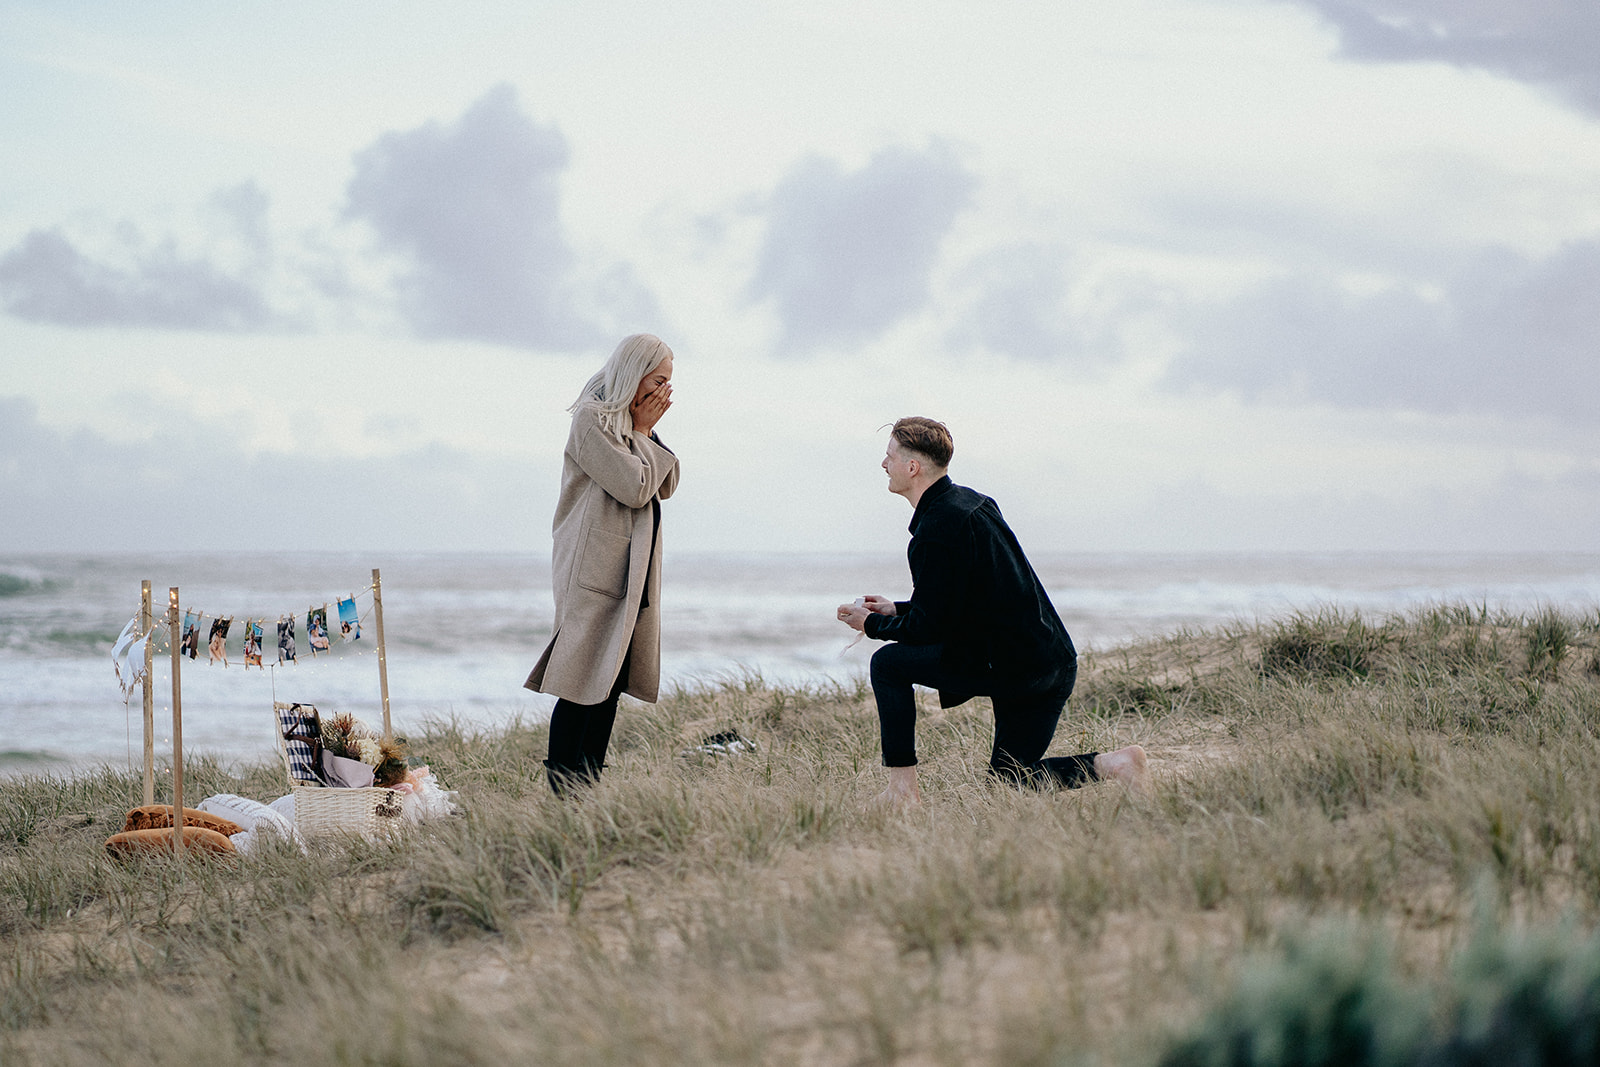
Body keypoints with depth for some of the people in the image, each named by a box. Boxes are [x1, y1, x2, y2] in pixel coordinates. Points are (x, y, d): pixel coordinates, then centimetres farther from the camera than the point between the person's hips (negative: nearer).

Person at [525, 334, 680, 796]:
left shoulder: (633, 421, 17)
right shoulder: (592, 419, -11)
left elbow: (666, 486, 14)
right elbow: (635, 486, -18)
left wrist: (648, 432, 4)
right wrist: (643, 434, -5)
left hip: (632, 570, 9)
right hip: (594, 568, -9)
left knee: (614, 679, 7)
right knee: (583, 684, -11)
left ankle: (591, 781, 9)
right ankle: (562, 788, -11)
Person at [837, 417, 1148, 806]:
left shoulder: (938, 527, -17)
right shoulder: (971, 502, 13)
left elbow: (928, 627, -15)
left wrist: (872, 623, 2)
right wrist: (896, 610, 22)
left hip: (1008, 665, -10)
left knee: (888, 664, 1)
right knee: (1010, 776, 19)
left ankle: (902, 790, 1)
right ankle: (1113, 764, 1)